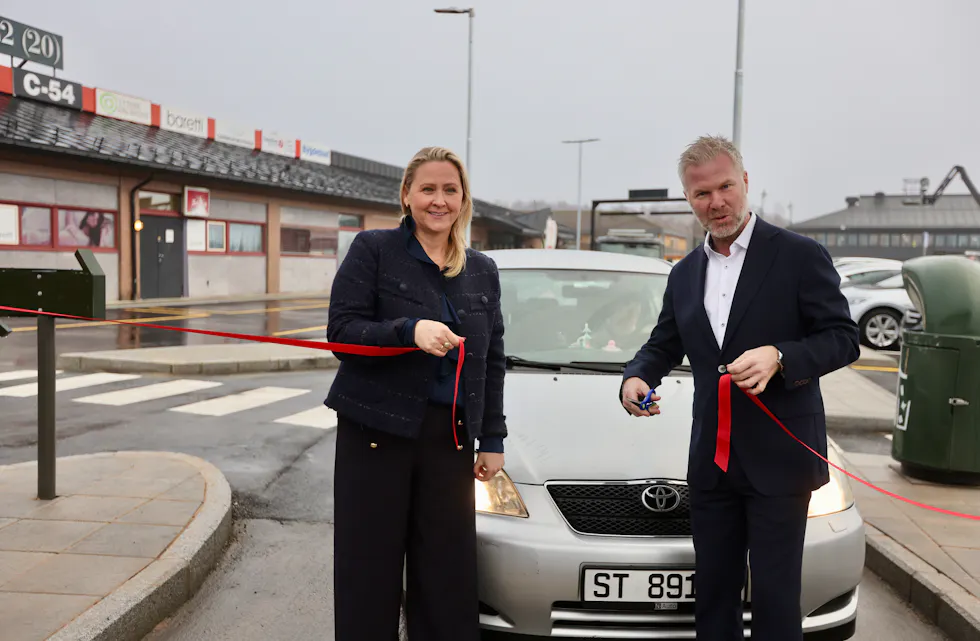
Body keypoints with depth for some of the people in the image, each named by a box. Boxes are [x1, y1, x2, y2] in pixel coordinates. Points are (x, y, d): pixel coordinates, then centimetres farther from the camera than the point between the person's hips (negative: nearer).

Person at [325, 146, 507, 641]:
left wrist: (493, 439, 9)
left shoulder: (483, 271, 12)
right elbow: (342, 331, -8)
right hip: (376, 433, -3)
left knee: (448, 576, 6)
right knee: (369, 571, 5)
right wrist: (410, 330, -24)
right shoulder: (373, 249, -1)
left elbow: (492, 362, 14)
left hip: (450, 438, 3)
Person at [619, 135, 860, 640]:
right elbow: (663, 346, 16)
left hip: (778, 458, -5)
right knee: (712, 593, 15)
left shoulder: (799, 256, -6)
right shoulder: (684, 274, 11)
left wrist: (779, 357, -25)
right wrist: (636, 377, -6)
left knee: (775, 596, 3)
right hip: (712, 462, 5)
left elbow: (844, 339, -8)